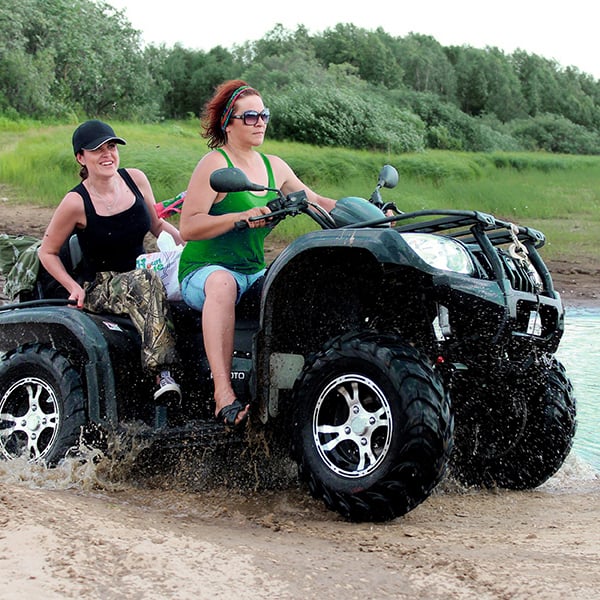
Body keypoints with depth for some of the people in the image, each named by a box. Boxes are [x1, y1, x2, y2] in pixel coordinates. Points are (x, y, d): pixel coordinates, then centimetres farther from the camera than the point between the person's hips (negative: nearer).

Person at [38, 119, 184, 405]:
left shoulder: (135, 179, 3)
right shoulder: (76, 203, -10)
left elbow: (158, 224, 17)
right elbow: (47, 252, 2)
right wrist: (74, 288, -10)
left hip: (141, 277, 5)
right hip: (101, 290, -5)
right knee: (144, 281, -38)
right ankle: (162, 374, -46)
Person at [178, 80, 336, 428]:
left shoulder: (274, 166, 14)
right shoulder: (215, 164, -7)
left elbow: (314, 200, 23)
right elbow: (187, 227, -15)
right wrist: (242, 216, -26)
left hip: (256, 274, 7)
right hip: (204, 272, -6)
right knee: (222, 282, -41)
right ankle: (223, 393, -48)